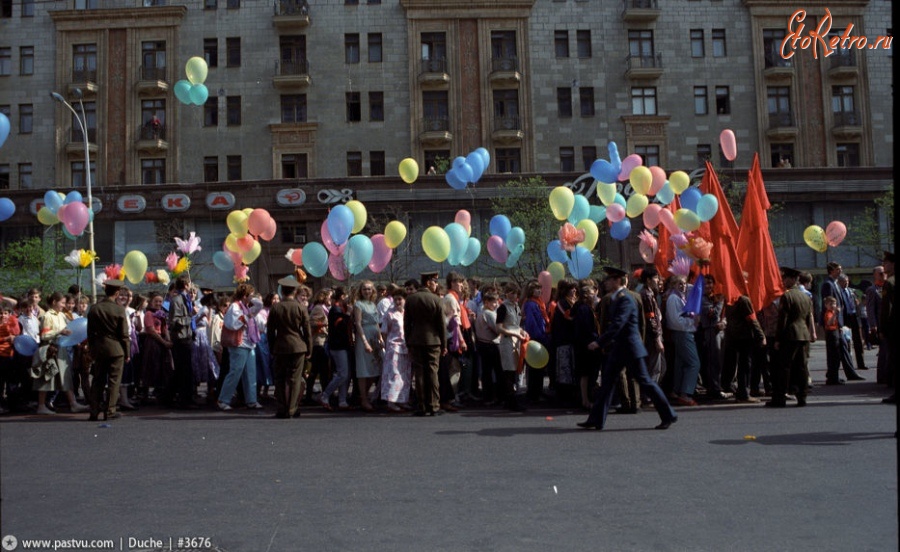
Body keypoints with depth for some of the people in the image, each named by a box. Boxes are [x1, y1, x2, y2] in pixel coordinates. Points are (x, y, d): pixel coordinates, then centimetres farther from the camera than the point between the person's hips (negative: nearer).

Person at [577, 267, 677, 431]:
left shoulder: (626, 299, -17)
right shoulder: (615, 298, 12)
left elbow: (617, 324, -24)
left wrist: (599, 342, -25)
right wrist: (602, 341, 13)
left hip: (630, 347, -10)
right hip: (618, 348, 10)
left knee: (645, 382, -2)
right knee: (607, 381, 8)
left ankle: (668, 415, 10)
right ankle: (596, 419, 11)